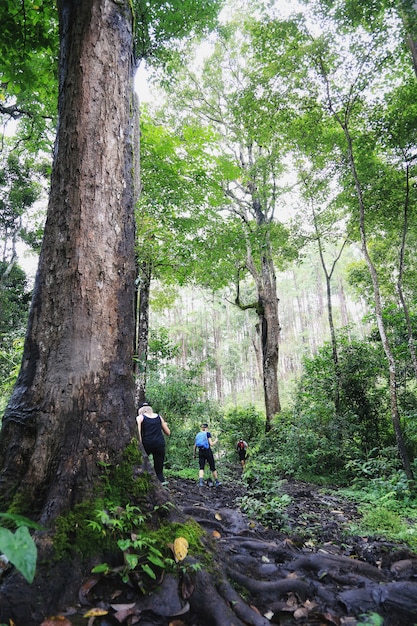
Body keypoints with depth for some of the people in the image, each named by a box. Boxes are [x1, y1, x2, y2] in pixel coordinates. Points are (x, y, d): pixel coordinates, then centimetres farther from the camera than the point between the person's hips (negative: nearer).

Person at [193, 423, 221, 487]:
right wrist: (215, 441, 8)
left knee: (201, 468, 0)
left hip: (201, 452, 3)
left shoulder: (198, 434, 12)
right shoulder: (208, 433, -1)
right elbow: (211, 444, -10)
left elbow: (195, 446, 10)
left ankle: (200, 481, -22)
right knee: (212, 467, 9)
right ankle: (216, 482, 18)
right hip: (208, 451, -3)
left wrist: (194, 454, 18)